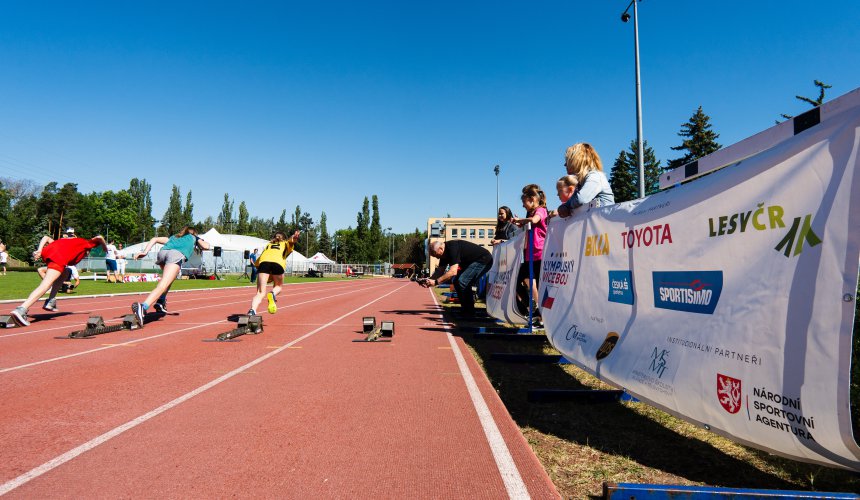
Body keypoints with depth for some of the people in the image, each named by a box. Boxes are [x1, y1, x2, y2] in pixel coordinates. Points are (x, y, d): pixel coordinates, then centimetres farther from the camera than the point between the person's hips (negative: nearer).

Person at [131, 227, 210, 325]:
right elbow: (206, 246, 21)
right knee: (162, 286, -20)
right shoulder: (194, 237, 35)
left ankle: (161, 302, 17)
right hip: (176, 254, -5)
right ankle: (143, 307, -42)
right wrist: (198, 243, 43)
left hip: (162, 252, 5)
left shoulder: (173, 237, 42)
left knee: (169, 278, 34)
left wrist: (145, 252, 15)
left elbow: (155, 239, 27)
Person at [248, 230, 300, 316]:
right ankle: (273, 294, -12)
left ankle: (252, 310, -27)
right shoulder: (286, 244, 33)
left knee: (260, 292, -2)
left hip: (263, 261, 2)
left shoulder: (268, 245, 39)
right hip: (278, 263, -2)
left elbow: (256, 263, 31)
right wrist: (294, 237, -13)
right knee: (278, 286, 21)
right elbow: (291, 240, 6)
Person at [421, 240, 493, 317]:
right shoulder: (445, 252, 2)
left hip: (484, 260, -10)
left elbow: (453, 272, -34)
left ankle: (469, 312, -8)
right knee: (456, 280, 6)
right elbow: (440, 270, 4)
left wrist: (435, 282, -34)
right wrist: (429, 280, -12)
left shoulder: (453, 248, -27)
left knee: (462, 281, -20)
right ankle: (464, 308, 15)